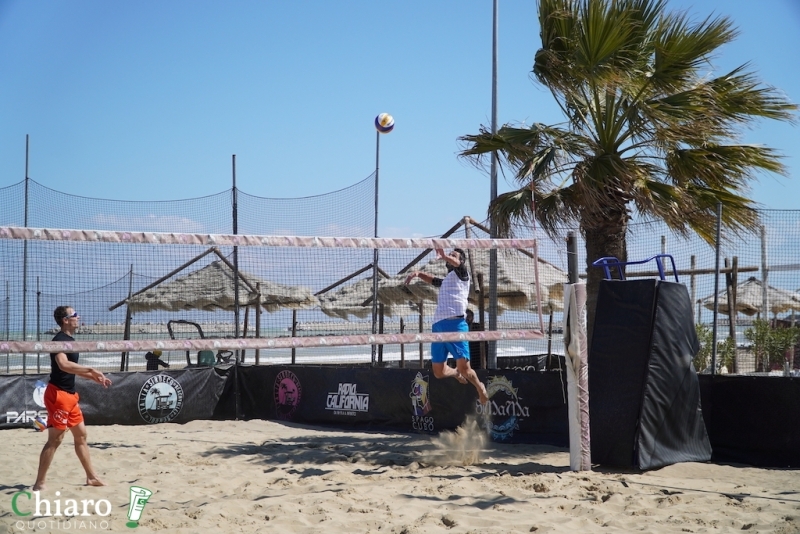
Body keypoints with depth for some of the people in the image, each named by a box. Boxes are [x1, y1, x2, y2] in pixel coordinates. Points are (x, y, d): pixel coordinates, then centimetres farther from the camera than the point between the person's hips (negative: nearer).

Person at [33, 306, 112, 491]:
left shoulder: (70, 340, 15)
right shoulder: (60, 340, -17)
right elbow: (64, 365, -34)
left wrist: (94, 377, 20)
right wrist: (91, 370, -32)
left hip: (70, 395, 10)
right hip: (58, 394, -10)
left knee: (81, 435, 14)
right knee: (55, 439, -7)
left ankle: (91, 477, 23)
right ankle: (39, 483, -2)